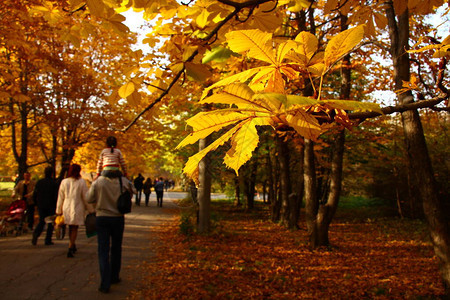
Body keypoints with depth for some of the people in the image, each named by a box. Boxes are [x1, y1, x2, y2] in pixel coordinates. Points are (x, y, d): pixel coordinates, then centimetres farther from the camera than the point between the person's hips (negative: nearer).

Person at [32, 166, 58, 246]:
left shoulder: (39, 182, 5)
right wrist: (57, 206, -2)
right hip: (51, 206, -4)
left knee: (41, 221, 12)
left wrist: (37, 204, 19)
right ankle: (48, 240, 6)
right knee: (50, 223, 7)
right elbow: (56, 196, -11)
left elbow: (34, 195, 7)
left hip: (41, 206, 4)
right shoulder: (54, 183, -8)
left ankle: (36, 234, -14)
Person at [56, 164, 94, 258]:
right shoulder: (81, 182, -9)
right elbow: (86, 198, -6)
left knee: (70, 228, 19)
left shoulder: (64, 182, 1)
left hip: (66, 208, 3)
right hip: (77, 208, -3)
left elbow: (60, 198, 6)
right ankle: (70, 249, -3)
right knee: (74, 229, 6)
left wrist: (59, 211, 14)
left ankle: (72, 246, 32)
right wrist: (91, 210, 2)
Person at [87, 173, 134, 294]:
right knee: (116, 249, 18)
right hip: (118, 218, 2)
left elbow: (89, 199, -4)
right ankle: (114, 277, 31)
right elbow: (133, 191, 6)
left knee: (103, 250, 2)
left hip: (102, 218, -2)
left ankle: (105, 284, -3)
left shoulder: (98, 182, -12)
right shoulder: (123, 181, -9)